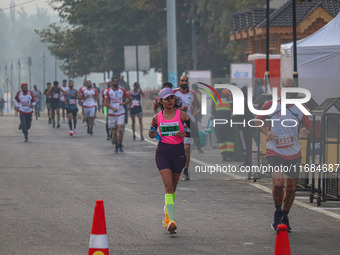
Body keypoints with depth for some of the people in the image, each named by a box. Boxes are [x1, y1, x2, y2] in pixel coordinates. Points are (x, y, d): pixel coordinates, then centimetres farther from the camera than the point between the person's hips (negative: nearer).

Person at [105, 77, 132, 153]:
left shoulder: (122, 90, 3)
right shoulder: (109, 91, 1)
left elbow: (130, 98, 7)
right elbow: (106, 103, -2)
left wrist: (124, 103, -12)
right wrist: (112, 108, -18)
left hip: (121, 113, -1)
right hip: (112, 114, 1)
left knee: (120, 129, -15)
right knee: (114, 131, 5)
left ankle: (120, 145, 0)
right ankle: (116, 146, 17)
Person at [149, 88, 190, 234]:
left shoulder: (182, 115, 0)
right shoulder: (157, 117, 3)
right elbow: (152, 132, 19)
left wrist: (184, 134, -16)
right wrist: (152, 134, -4)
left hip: (178, 152, 1)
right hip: (163, 152, -1)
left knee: (173, 187, 13)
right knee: (168, 186, -15)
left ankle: (167, 213, 40)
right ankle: (171, 221, -22)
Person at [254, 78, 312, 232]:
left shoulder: (300, 109, 1)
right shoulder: (271, 106, -4)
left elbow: (308, 125, 9)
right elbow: (258, 120, 9)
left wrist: (305, 131, -15)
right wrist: (266, 132, -9)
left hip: (294, 154, 3)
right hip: (274, 152, -3)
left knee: (291, 188, 7)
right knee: (278, 183, -22)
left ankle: (284, 218, 29)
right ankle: (277, 212, 3)